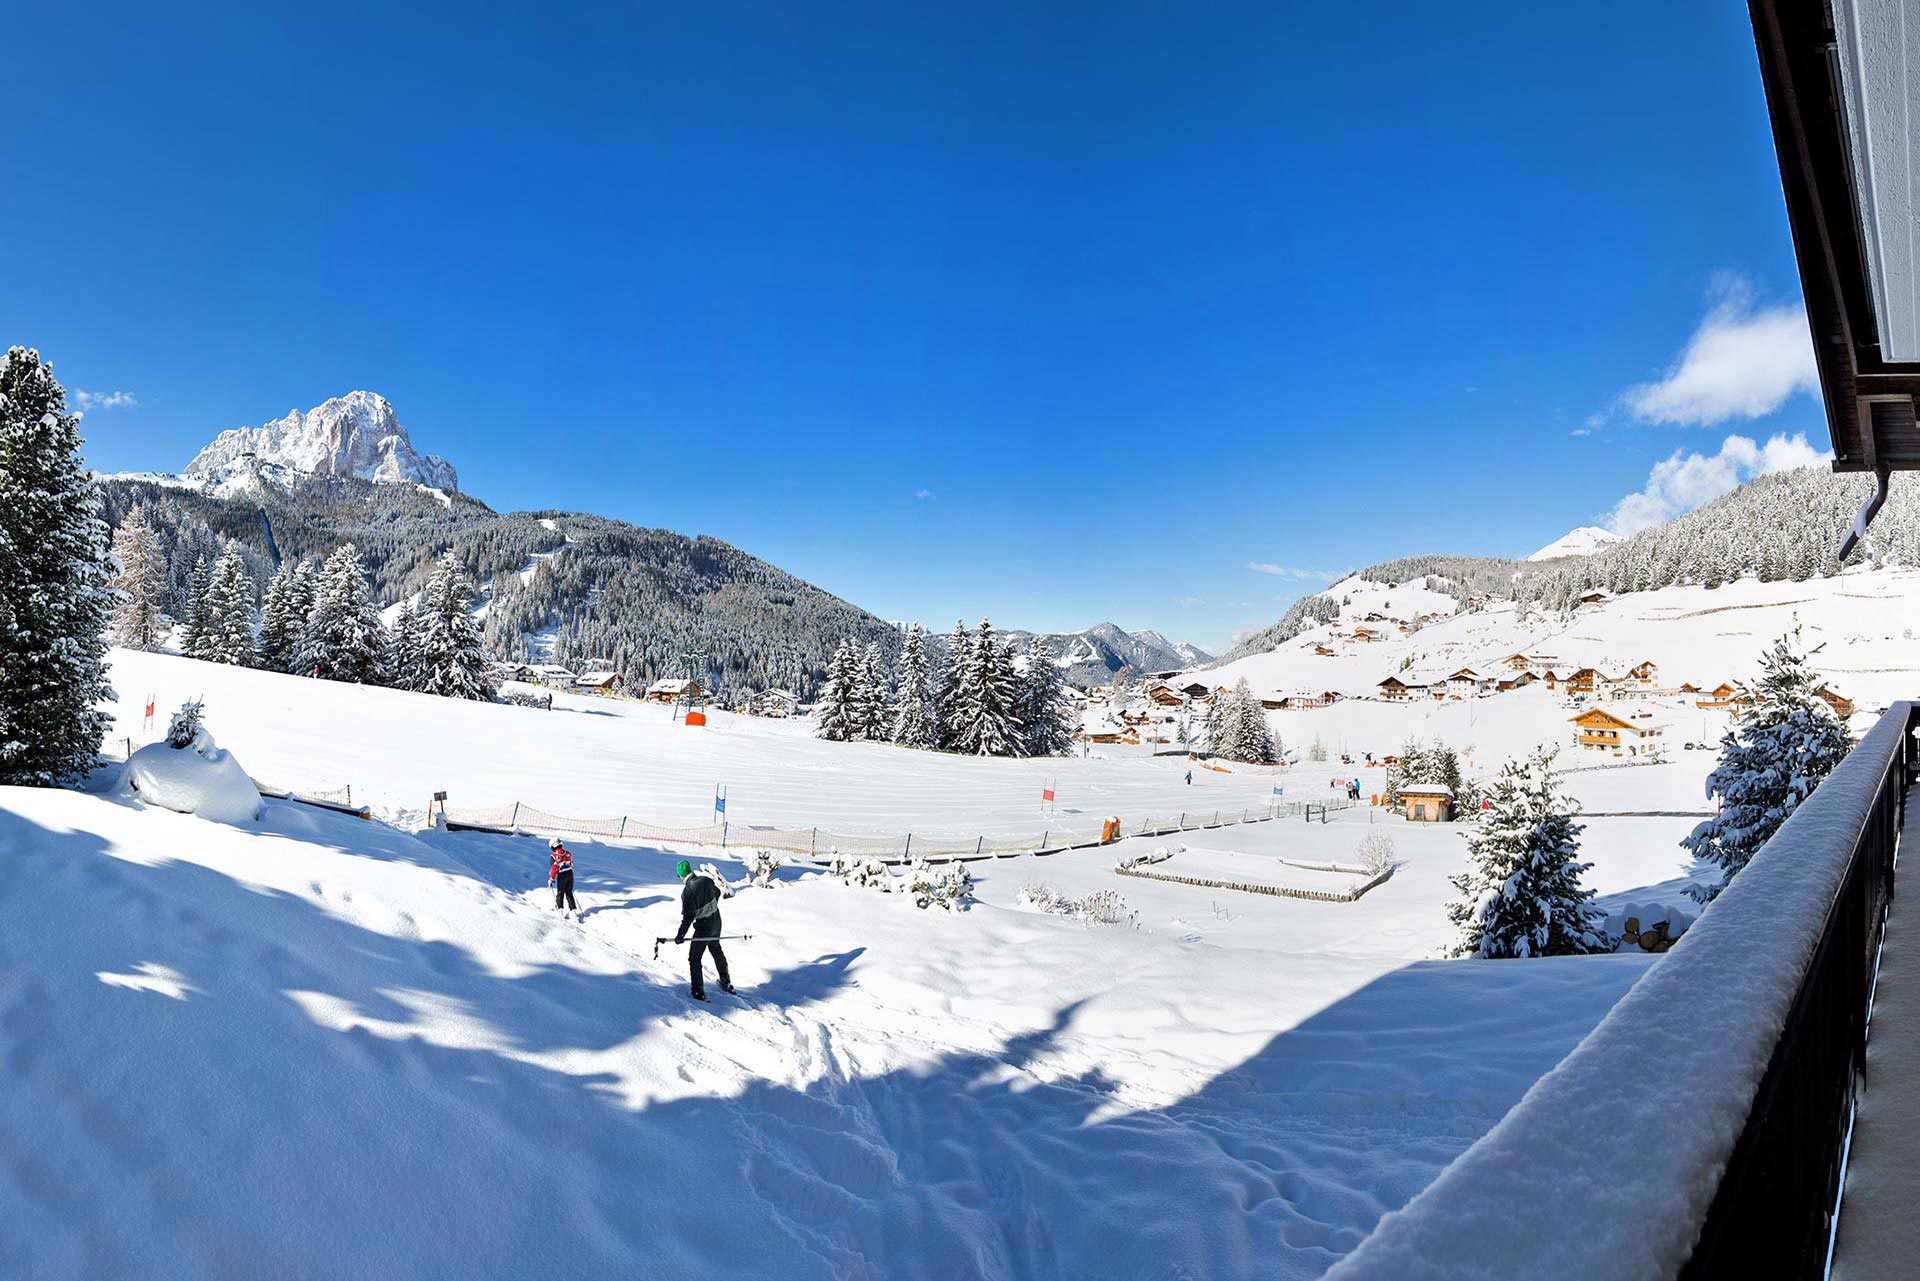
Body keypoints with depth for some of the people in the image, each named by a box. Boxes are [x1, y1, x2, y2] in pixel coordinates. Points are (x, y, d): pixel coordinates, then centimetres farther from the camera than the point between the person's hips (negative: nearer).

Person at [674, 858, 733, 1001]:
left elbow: (687, 916, -21)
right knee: (716, 949, 27)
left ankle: (699, 993, 7)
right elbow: (717, 893, 15)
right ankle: (726, 982, 40)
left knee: (694, 958, 6)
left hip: (703, 927, -7)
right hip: (717, 921, 7)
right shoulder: (706, 879, -5)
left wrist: (680, 935, -11)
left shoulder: (687, 891, -24)